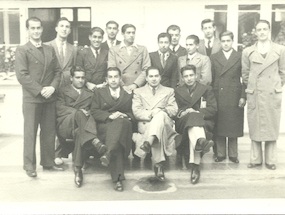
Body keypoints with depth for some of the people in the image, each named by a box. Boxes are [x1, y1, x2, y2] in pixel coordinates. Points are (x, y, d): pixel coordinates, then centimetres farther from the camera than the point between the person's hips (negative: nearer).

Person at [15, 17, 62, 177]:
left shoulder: (50, 50, 14)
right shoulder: (22, 50, -2)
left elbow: (57, 71, 11)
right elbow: (22, 75, -10)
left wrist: (53, 87, -6)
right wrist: (40, 90, -15)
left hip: (50, 98, 5)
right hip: (31, 98, -5)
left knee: (49, 132, 9)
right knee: (30, 132, 1)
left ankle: (48, 162, 20)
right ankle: (30, 166, 11)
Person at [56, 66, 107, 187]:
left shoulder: (90, 94, 27)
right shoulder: (63, 92, 20)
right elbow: (59, 109, 1)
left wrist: (88, 113, -11)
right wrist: (78, 111, -14)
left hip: (80, 126, 2)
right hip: (65, 126, -2)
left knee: (80, 132, -36)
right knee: (79, 113, -34)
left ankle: (77, 169, -38)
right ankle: (95, 141, -49)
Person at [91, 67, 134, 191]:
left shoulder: (128, 94, 24)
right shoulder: (99, 93, 21)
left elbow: (133, 114, 18)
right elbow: (94, 112, 7)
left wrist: (126, 116, -8)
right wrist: (109, 115, -10)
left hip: (124, 124, 1)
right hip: (104, 126, 0)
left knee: (120, 122, -39)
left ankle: (109, 153, -52)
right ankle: (117, 178, -41)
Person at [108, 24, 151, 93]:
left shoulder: (142, 49, 11)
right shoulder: (113, 50, 9)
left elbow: (146, 70, 4)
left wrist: (135, 84, -9)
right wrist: (122, 86, -10)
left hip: (139, 88, 1)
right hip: (120, 89, 0)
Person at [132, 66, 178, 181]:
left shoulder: (169, 91, 26)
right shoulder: (138, 92, 24)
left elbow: (174, 110, 10)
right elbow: (136, 111, 6)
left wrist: (161, 111, -12)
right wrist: (150, 114, -13)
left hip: (165, 123, 1)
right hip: (145, 124, 0)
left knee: (161, 115, -39)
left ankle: (148, 142, -58)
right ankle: (158, 164, -47)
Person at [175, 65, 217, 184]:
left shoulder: (206, 89, 17)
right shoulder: (178, 91, 23)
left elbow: (212, 109, 3)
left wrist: (198, 112, -12)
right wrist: (182, 112, -12)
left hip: (204, 122, -1)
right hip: (183, 123, 1)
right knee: (192, 116, -36)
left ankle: (194, 166, -49)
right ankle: (200, 140, -66)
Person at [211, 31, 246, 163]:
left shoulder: (240, 57, 6)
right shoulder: (214, 58, 9)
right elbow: (210, 79, 6)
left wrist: (243, 96, -4)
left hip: (234, 98, -1)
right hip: (218, 97, 1)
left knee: (233, 126, 4)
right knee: (218, 126, 3)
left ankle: (233, 154, 15)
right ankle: (220, 154, 14)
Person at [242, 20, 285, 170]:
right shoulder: (247, 52, 4)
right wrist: (251, 87, 10)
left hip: (273, 94, 0)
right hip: (254, 94, 1)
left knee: (271, 128, 5)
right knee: (255, 128, 4)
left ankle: (270, 160, 14)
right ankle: (255, 159, 14)